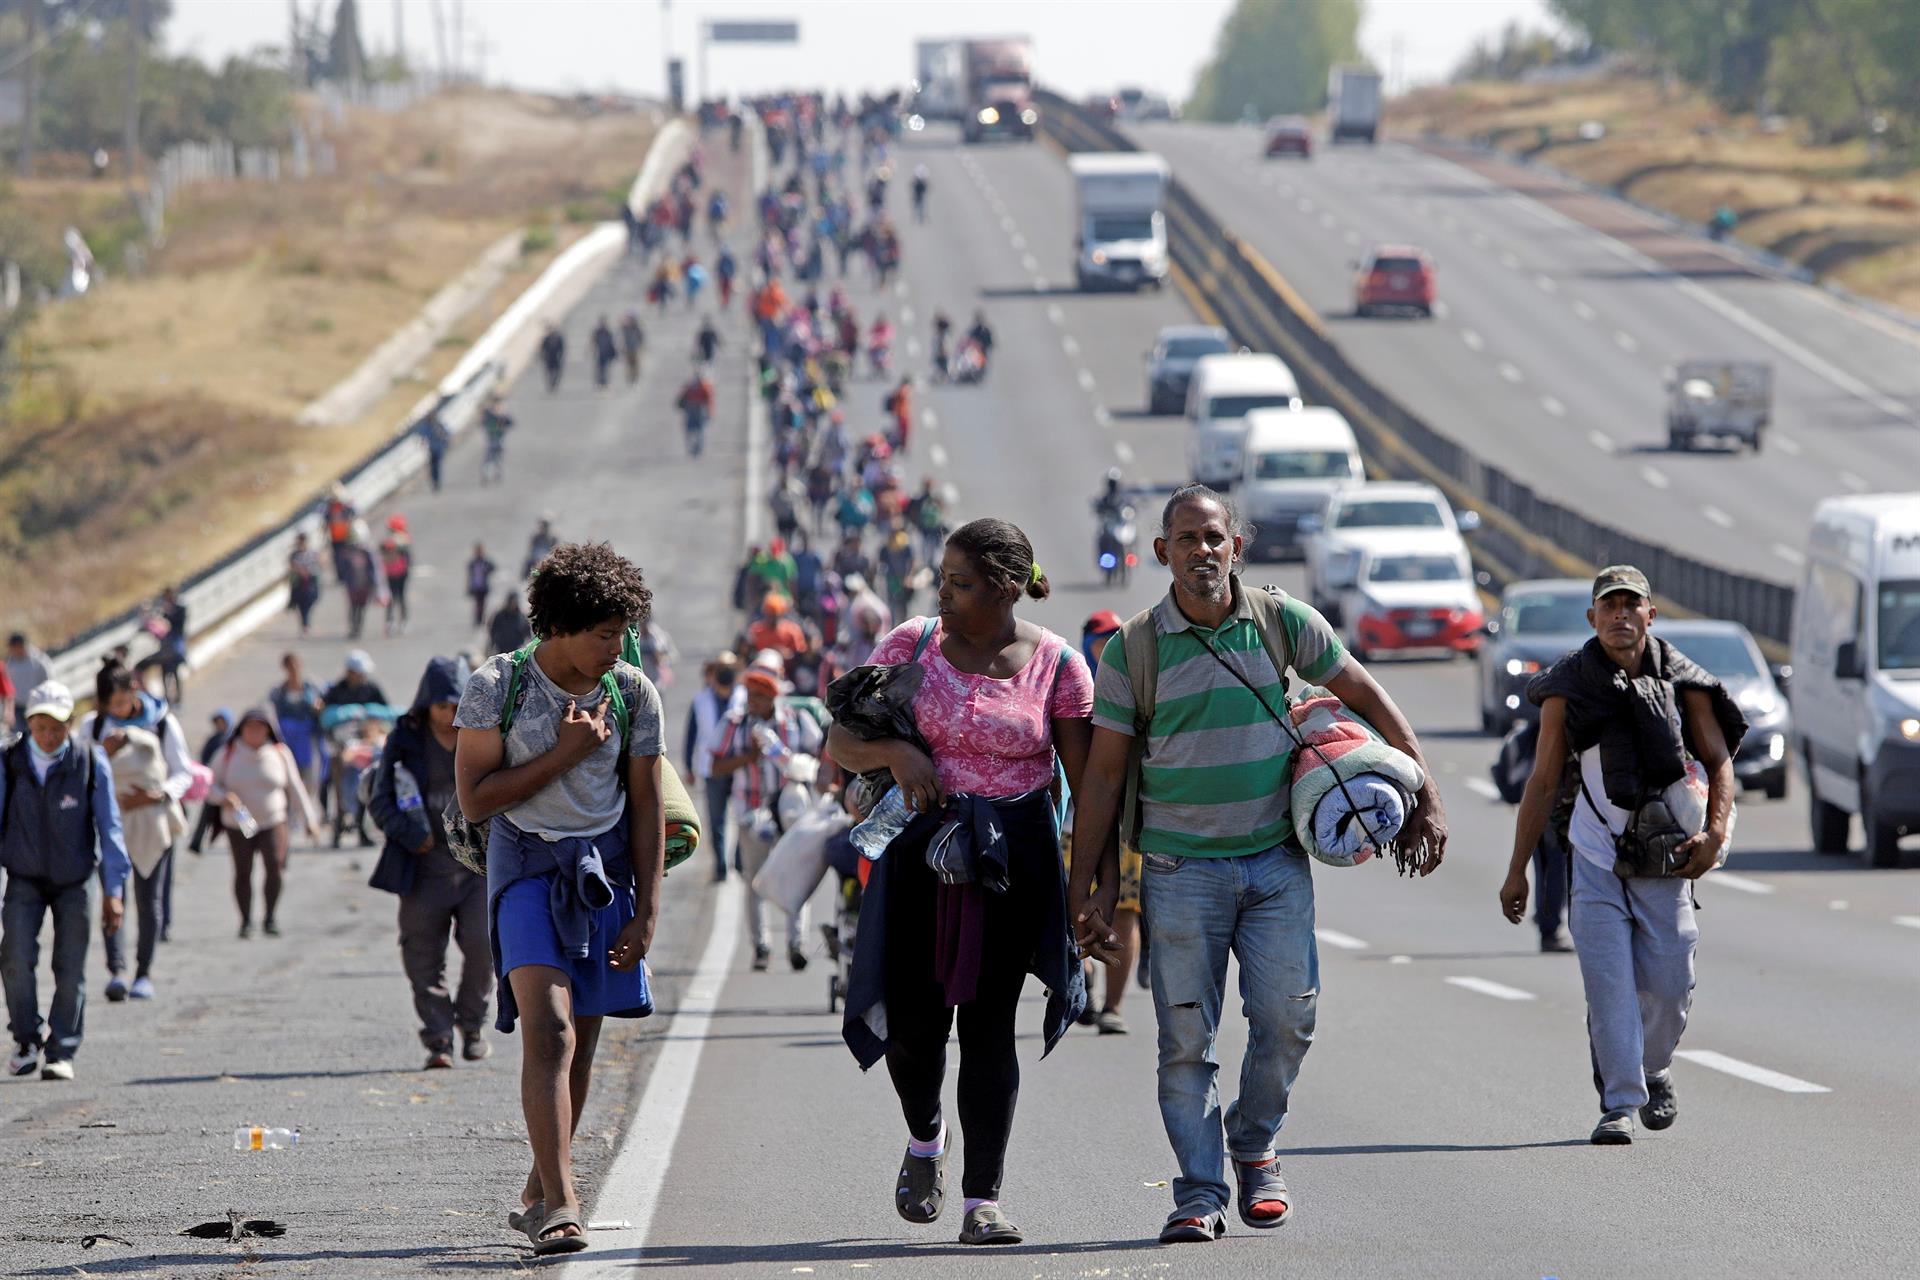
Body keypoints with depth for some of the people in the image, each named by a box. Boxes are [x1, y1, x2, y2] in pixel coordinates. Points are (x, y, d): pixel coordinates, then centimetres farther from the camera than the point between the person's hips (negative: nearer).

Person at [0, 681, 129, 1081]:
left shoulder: (91, 762, -8)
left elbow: (109, 826, -3)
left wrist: (113, 890, -4)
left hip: (75, 882, 0)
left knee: (71, 970, -1)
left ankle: (61, 1053, 11)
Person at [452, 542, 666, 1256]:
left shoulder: (633, 695, 0)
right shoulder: (496, 687, -9)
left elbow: (647, 808, 5)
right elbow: (474, 799, -11)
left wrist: (645, 914, 1)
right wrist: (566, 752, -16)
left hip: (604, 869, 4)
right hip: (527, 867, -4)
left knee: (581, 1043, 7)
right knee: (550, 1030, -19)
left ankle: (537, 1195, 25)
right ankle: (561, 1206, -26)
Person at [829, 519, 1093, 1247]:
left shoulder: (1055, 665, -4)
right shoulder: (912, 645, 1)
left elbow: (1087, 783, -2)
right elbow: (841, 744, 3)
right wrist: (895, 752, -19)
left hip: (1014, 857, -2)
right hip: (924, 848, 2)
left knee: (988, 1023, -5)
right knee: (914, 1022, 0)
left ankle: (983, 1200, -1)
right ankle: (925, 1138, 32)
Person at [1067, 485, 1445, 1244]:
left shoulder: (1283, 624, 1)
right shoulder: (1135, 649, -3)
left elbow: (1365, 698, 12)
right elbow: (1103, 775, 1)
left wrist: (1426, 796, 7)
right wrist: (1087, 889, -2)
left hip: (1275, 859, 2)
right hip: (1180, 868, -1)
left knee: (1287, 1015, -5)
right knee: (1186, 1036, -5)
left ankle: (1254, 1147, 19)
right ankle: (1199, 1195, 0)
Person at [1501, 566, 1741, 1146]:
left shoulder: (1682, 683, 0)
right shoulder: (1568, 690, -2)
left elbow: (1719, 763, 5)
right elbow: (1542, 783, 3)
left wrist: (1714, 834, -12)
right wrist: (1516, 871, 2)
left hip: (1666, 858, 1)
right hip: (1596, 858, -1)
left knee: (1668, 984, 2)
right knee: (1608, 983, -11)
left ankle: (1655, 1071, 31)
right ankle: (1619, 1103, -6)